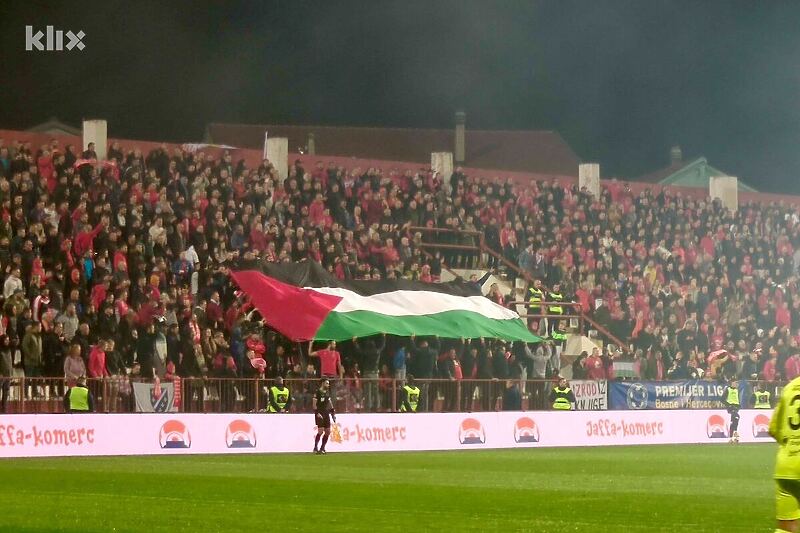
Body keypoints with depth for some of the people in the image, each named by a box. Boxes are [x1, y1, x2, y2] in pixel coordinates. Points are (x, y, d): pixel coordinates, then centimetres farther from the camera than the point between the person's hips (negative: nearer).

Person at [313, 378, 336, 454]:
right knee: (320, 431, -15)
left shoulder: (327, 392, 15)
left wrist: (333, 413, 15)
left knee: (328, 431, 2)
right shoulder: (317, 392, -6)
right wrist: (317, 413, -18)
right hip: (320, 414, -7)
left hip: (326, 414, 7)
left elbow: (330, 403, 22)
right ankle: (315, 448, -5)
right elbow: (314, 404, -9)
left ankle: (322, 448, 11)